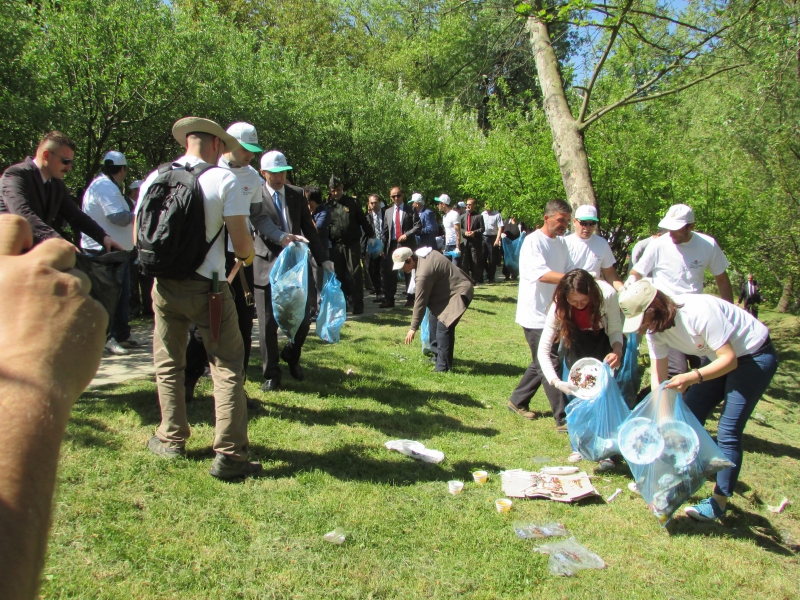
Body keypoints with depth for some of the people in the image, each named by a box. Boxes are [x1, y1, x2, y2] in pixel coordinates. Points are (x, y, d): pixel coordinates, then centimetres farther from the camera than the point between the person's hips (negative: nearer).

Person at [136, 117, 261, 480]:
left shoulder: (154, 178, 4)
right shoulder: (225, 180, -9)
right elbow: (241, 246, -12)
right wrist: (249, 254, 10)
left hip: (163, 286, 5)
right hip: (207, 287, -4)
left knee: (168, 365, 18)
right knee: (227, 368, 2)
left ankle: (171, 440, 29)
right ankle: (229, 456, 2)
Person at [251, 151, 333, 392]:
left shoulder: (297, 194, 9)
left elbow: (309, 229, 11)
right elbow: (261, 222, -20)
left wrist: (323, 259, 5)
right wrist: (282, 237, -38)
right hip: (267, 265, -3)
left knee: (303, 318, 4)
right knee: (268, 323, 1)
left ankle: (291, 356, 33)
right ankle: (271, 374, 16)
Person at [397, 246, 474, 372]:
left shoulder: (424, 273, -29)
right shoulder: (421, 253, -1)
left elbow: (420, 301, -24)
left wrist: (413, 328, -17)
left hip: (458, 292, -11)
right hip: (449, 287, 11)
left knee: (443, 326, -19)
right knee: (434, 320, 14)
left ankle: (443, 365, -12)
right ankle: (437, 356, 26)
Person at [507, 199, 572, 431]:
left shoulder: (561, 243, 11)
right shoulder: (533, 241, -14)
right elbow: (543, 274, -27)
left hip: (554, 314, 9)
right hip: (536, 315, -8)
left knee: (542, 364, 17)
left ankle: (517, 401, 32)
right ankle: (563, 419, 0)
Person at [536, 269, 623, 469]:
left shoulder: (607, 296, -35)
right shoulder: (559, 306, -32)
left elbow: (615, 330, -20)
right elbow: (543, 350, -31)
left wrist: (617, 350, -42)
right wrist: (555, 381, -44)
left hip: (602, 341, -1)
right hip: (577, 341, 1)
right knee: (577, 391, -11)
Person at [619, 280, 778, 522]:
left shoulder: (700, 313, -35)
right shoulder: (655, 329, -12)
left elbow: (729, 359, -30)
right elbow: (658, 374, -8)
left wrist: (692, 377, -43)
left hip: (754, 356, -8)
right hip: (718, 357, 8)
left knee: (727, 433, -11)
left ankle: (719, 502, 0)